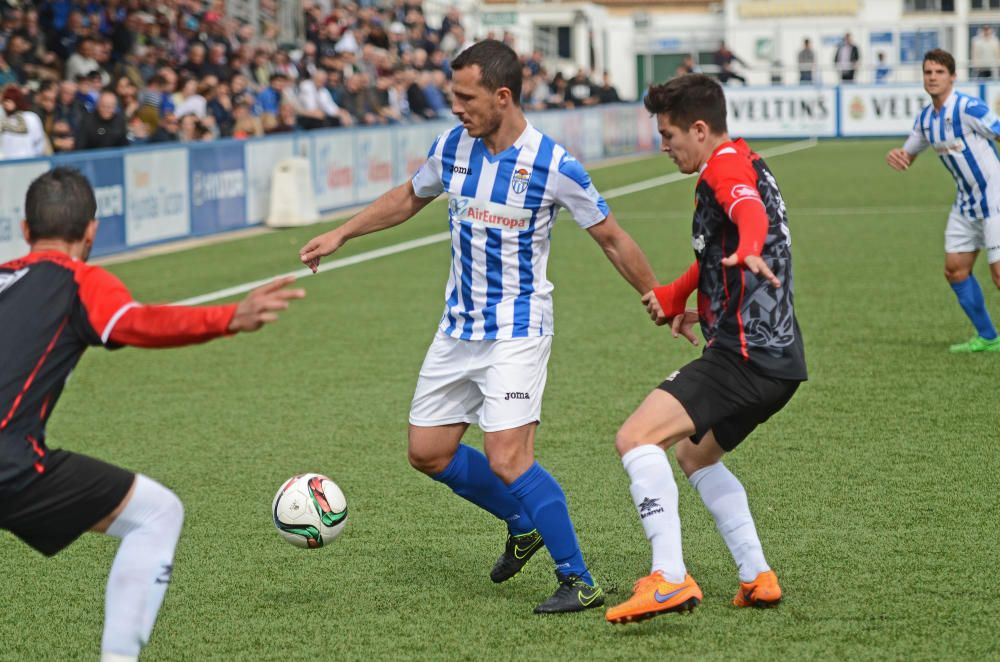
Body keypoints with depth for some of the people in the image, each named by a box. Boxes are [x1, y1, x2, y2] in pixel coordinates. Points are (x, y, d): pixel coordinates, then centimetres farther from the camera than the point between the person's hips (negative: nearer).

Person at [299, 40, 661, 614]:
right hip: (459, 326, 7)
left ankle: (579, 582, -7)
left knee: (507, 459, -18)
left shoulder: (554, 166, -17)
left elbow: (611, 238, -6)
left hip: (517, 332, -7)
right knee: (429, 452, 8)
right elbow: (409, 198, 19)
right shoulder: (452, 148, -1)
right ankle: (523, 525, 29)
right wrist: (341, 235, 18)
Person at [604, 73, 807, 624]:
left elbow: (750, 210, -35)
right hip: (778, 356, 11)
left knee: (635, 438, -17)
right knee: (695, 456, 28)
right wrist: (676, 297, 39)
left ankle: (669, 579, -26)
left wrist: (748, 250, -54)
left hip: (745, 353, -11)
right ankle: (757, 577, 22)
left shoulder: (725, 166, -10)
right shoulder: (744, 165, 22)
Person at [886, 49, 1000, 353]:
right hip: (966, 201, 8)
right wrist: (894, 156, -6)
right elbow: (907, 156, 18)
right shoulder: (925, 119, 6)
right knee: (955, 269, 7)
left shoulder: (969, 108, -19)